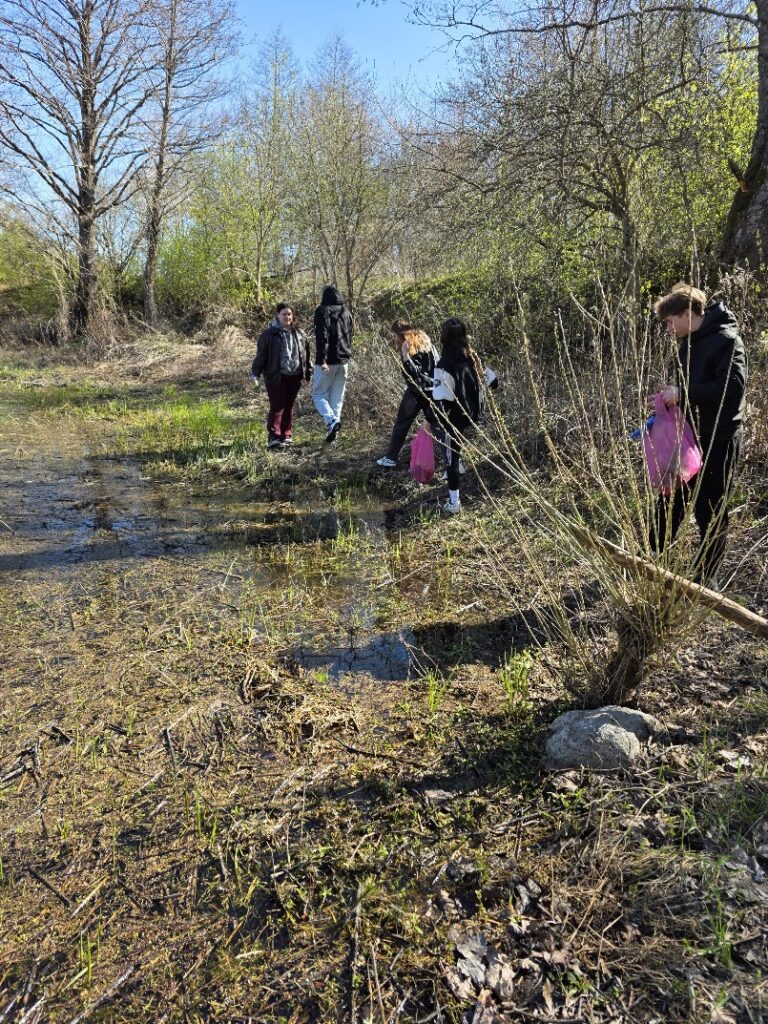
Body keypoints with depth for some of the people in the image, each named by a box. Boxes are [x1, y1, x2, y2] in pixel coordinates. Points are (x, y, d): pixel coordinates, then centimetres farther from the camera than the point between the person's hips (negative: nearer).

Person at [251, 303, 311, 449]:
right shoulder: (269, 334, -5)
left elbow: (305, 354, 15)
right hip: (276, 377, -4)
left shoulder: (299, 333, 9)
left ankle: (286, 436, 18)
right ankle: (273, 438, -6)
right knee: (277, 407, -7)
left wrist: (307, 373, 17)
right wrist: (255, 372, -12)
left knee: (289, 407, 9)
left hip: (294, 376, 4)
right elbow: (261, 354, -6)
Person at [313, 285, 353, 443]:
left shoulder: (323, 311, -7)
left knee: (319, 394, 3)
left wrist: (321, 360, -21)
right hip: (343, 360, 6)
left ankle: (331, 420, -21)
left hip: (328, 360, -6)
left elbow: (322, 336, -17)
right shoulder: (346, 312, 13)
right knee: (337, 397, 9)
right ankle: (332, 433, 8)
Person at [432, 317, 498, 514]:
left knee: (451, 457, 6)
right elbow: (492, 381, 8)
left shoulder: (444, 365, -21)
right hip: (473, 414, 6)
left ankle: (453, 503, 11)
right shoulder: (472, 357, -1)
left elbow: (440, 400, -24)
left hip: (455, 417, -6)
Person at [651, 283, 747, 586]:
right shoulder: (688, 342, 10)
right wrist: (672, 398, 2)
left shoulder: (725, 340, -16)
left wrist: (682, 393, -26)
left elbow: (733, 386, -27)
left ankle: (706, 577, 16)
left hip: (718, 439, -8)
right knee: (671, 500, 13)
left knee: (710, 510, 2)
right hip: (689, 434, 8)